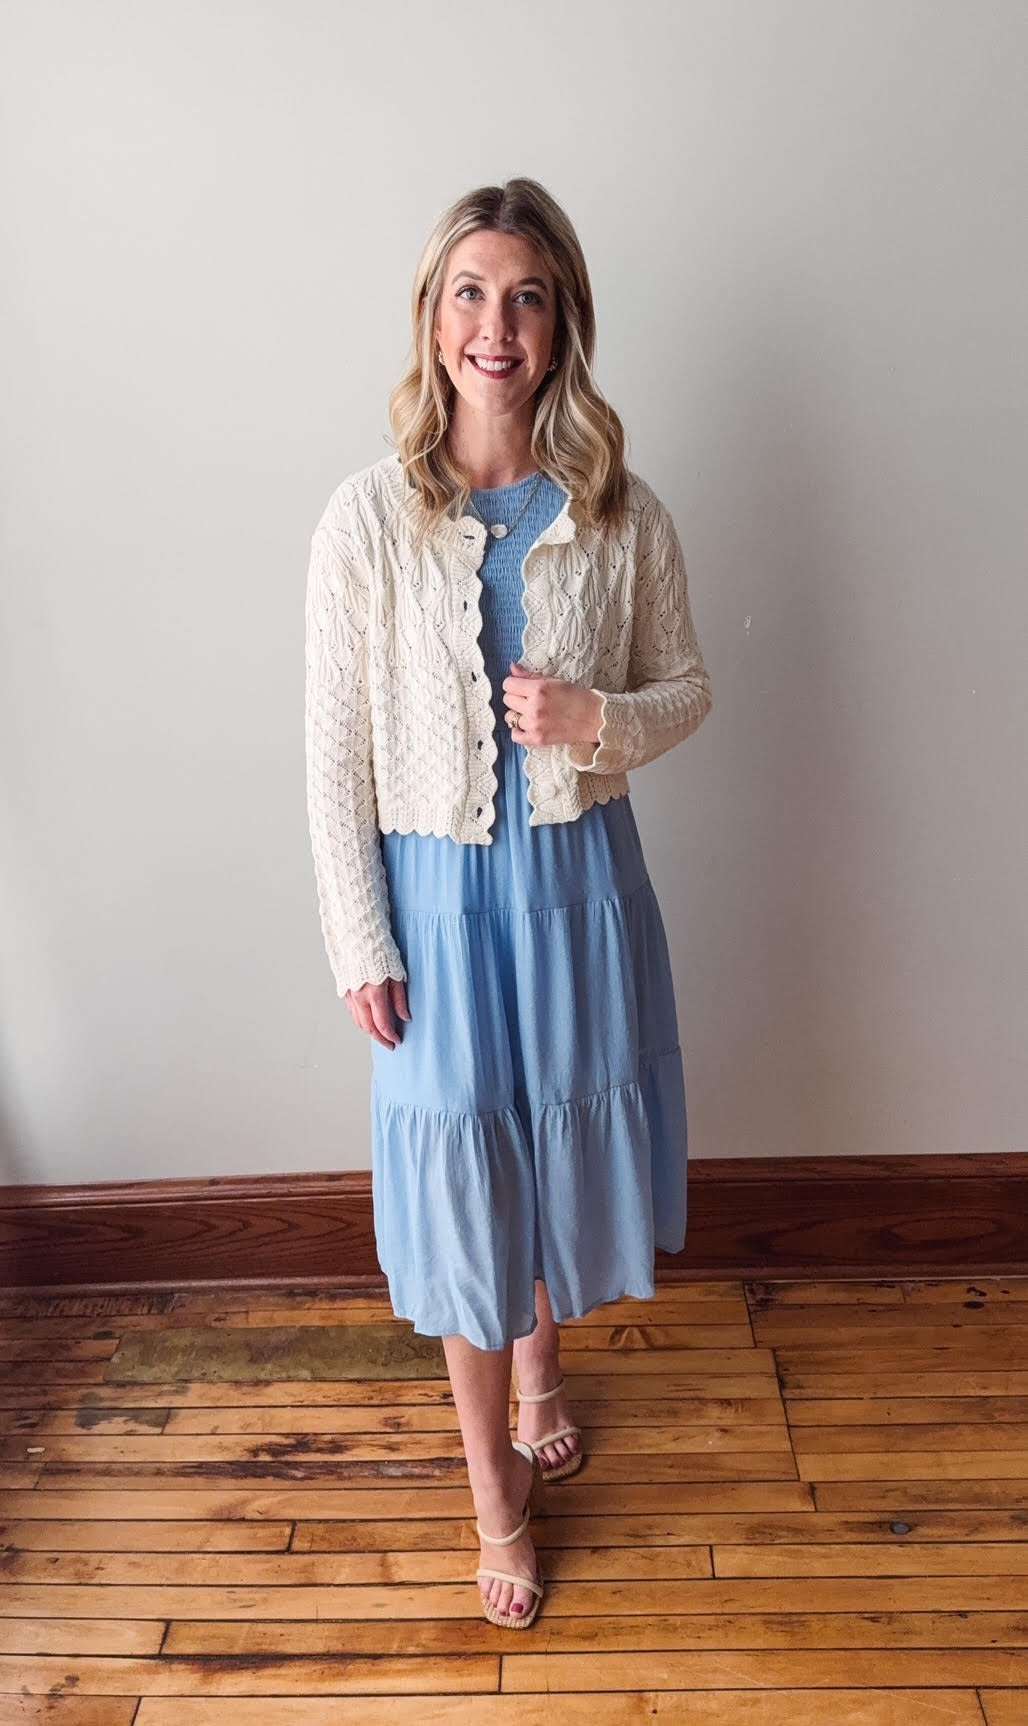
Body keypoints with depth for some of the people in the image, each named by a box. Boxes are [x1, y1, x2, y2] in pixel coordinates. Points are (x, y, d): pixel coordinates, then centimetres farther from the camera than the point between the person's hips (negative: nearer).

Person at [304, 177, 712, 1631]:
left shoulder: (624, 515, -5)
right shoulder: (368, 517, -9)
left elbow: (687, 689, 6)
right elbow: (337, 754, -7)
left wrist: (599, 720, -17)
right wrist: (361, 946, -7)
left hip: (580, 876, 2)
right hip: (443, 889, -1)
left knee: (565, 1135, 19)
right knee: (461, 1176, 10)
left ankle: (541, 1361, 53)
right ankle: (496, 1482, 35)